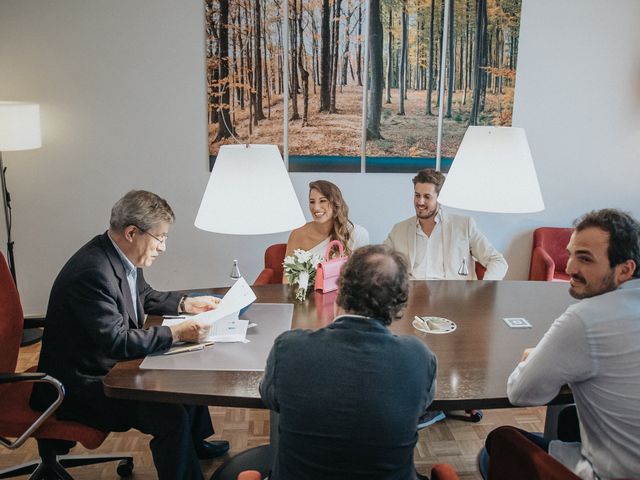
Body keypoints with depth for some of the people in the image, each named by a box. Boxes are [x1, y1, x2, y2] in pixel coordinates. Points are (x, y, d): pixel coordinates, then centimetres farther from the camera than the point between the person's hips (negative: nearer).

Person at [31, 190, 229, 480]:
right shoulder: (92, 272, -31)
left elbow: (145, 296, 16)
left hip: (111, 364, 10)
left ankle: (194, 443, 40)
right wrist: (176, 333, -28)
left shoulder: (122, 257, -3)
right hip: (81, 386, -10)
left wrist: (186, 304, 4)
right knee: (171, 415, -24)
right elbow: (117, 342, -32)